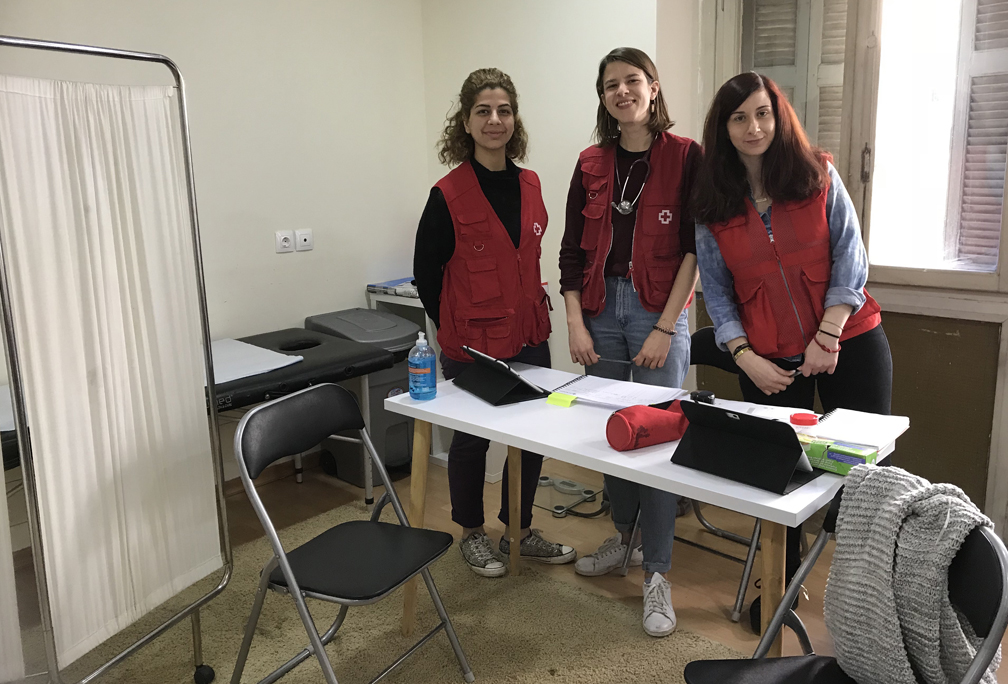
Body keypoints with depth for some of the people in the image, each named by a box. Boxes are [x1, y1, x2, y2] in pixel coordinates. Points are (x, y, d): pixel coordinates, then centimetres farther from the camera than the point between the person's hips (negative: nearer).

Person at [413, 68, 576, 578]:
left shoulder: (529, 185, 4)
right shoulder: (448, 195, -12)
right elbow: (426, 275, -6)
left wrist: (534, 298, 10)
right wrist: (455, 331, -2)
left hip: (528, 336, 6)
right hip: (472, 344, -5)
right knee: (472, 438, 11)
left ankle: (519, 530, 34)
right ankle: (472, 533, 33)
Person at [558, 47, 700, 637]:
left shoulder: (686, 156, -2)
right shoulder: (592, 164, 9)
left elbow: (694, 249, -7)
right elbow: (572, 251, 9)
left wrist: (664, 328, -13)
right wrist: (576, 323, 0)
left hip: (659, 311, -4)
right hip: (601, 307, 4)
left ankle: (656, 573, 8)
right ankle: (623, 535, 32)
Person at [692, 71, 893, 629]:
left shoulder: (819, 176, -1)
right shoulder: (714, 207, 2)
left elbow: (849, 258, -4)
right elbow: (716, 291, 3)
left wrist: (828, 337, -13)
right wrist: (745, 358, -8)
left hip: (849, 344, 0)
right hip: (769, 362, 1)